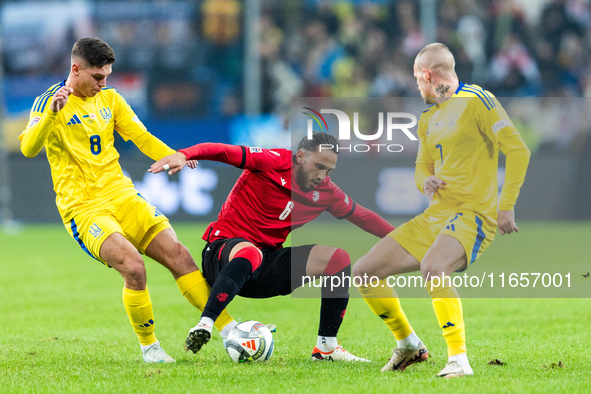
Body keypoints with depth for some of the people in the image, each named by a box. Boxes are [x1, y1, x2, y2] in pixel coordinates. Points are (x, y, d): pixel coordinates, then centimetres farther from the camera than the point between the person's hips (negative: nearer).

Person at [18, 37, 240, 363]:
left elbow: (141, 137, 14)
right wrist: (51, 113, -36)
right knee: (133, 266, -26)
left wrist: (173, 156, -5)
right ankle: (149, 346, -7)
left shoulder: (109, 99, 13)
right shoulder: (49, 102, -5)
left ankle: (227, 327, 2)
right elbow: (28, 149, -20)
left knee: (179, 256, -6)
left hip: (124, 198, 6)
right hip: (83, 208, -6)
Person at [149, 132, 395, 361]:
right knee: (249, 253, -43)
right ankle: (204, 325, -46)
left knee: (339, 259, -6)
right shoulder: (274, 163, -12)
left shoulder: (325, 192, 6)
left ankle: (326, 347, 0)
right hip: (223, 252, -7)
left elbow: (361, 216, 20)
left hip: (267, 266, 7)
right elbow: (223, 152, -23)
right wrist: (184, 155, -39)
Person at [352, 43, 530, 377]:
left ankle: (459, 359, -32)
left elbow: (518, 150, -12)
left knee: (431, 267, -39)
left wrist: (506, 207, -17)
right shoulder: (429, 118, 18)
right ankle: (409, 346, 20)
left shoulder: (476, 101, -8)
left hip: (474, 216, -9)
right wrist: (427, 181, -1)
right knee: (364, 273, 3)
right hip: (434, 217, 9)